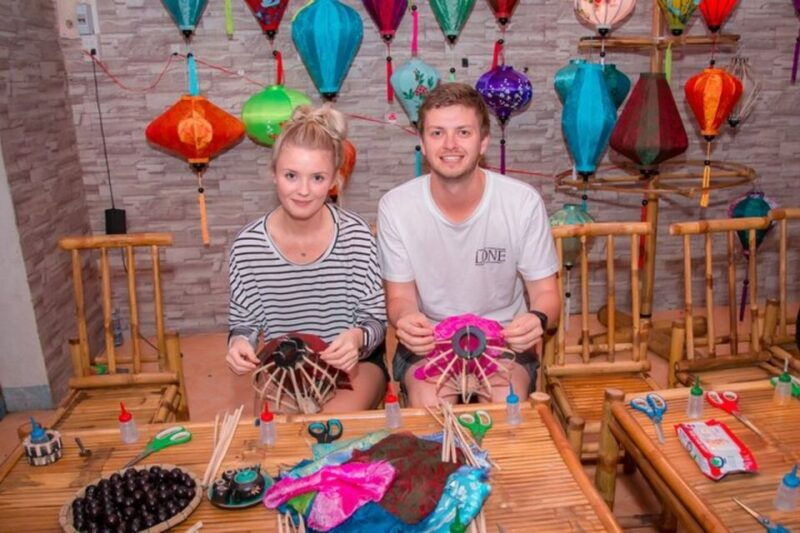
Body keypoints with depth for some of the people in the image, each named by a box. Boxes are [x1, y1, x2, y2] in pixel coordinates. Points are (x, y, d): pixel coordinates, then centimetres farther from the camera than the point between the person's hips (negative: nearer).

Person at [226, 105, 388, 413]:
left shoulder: (355, 235, -15)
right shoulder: (248, 244, -12)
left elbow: (375, 320, -7)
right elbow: (243, 323, 2)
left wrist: (357, 338, -29)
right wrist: (239, 342, -21)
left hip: (353, 364, -1)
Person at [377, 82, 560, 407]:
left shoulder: (524, 202, -11)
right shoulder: (395, 207, -11)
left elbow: (545, 292, -3)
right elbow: (400, 296, -4)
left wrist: (538, 319, -29)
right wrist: (405, 319, -30)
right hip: (427, 342, 0)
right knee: (430, 404, -27)